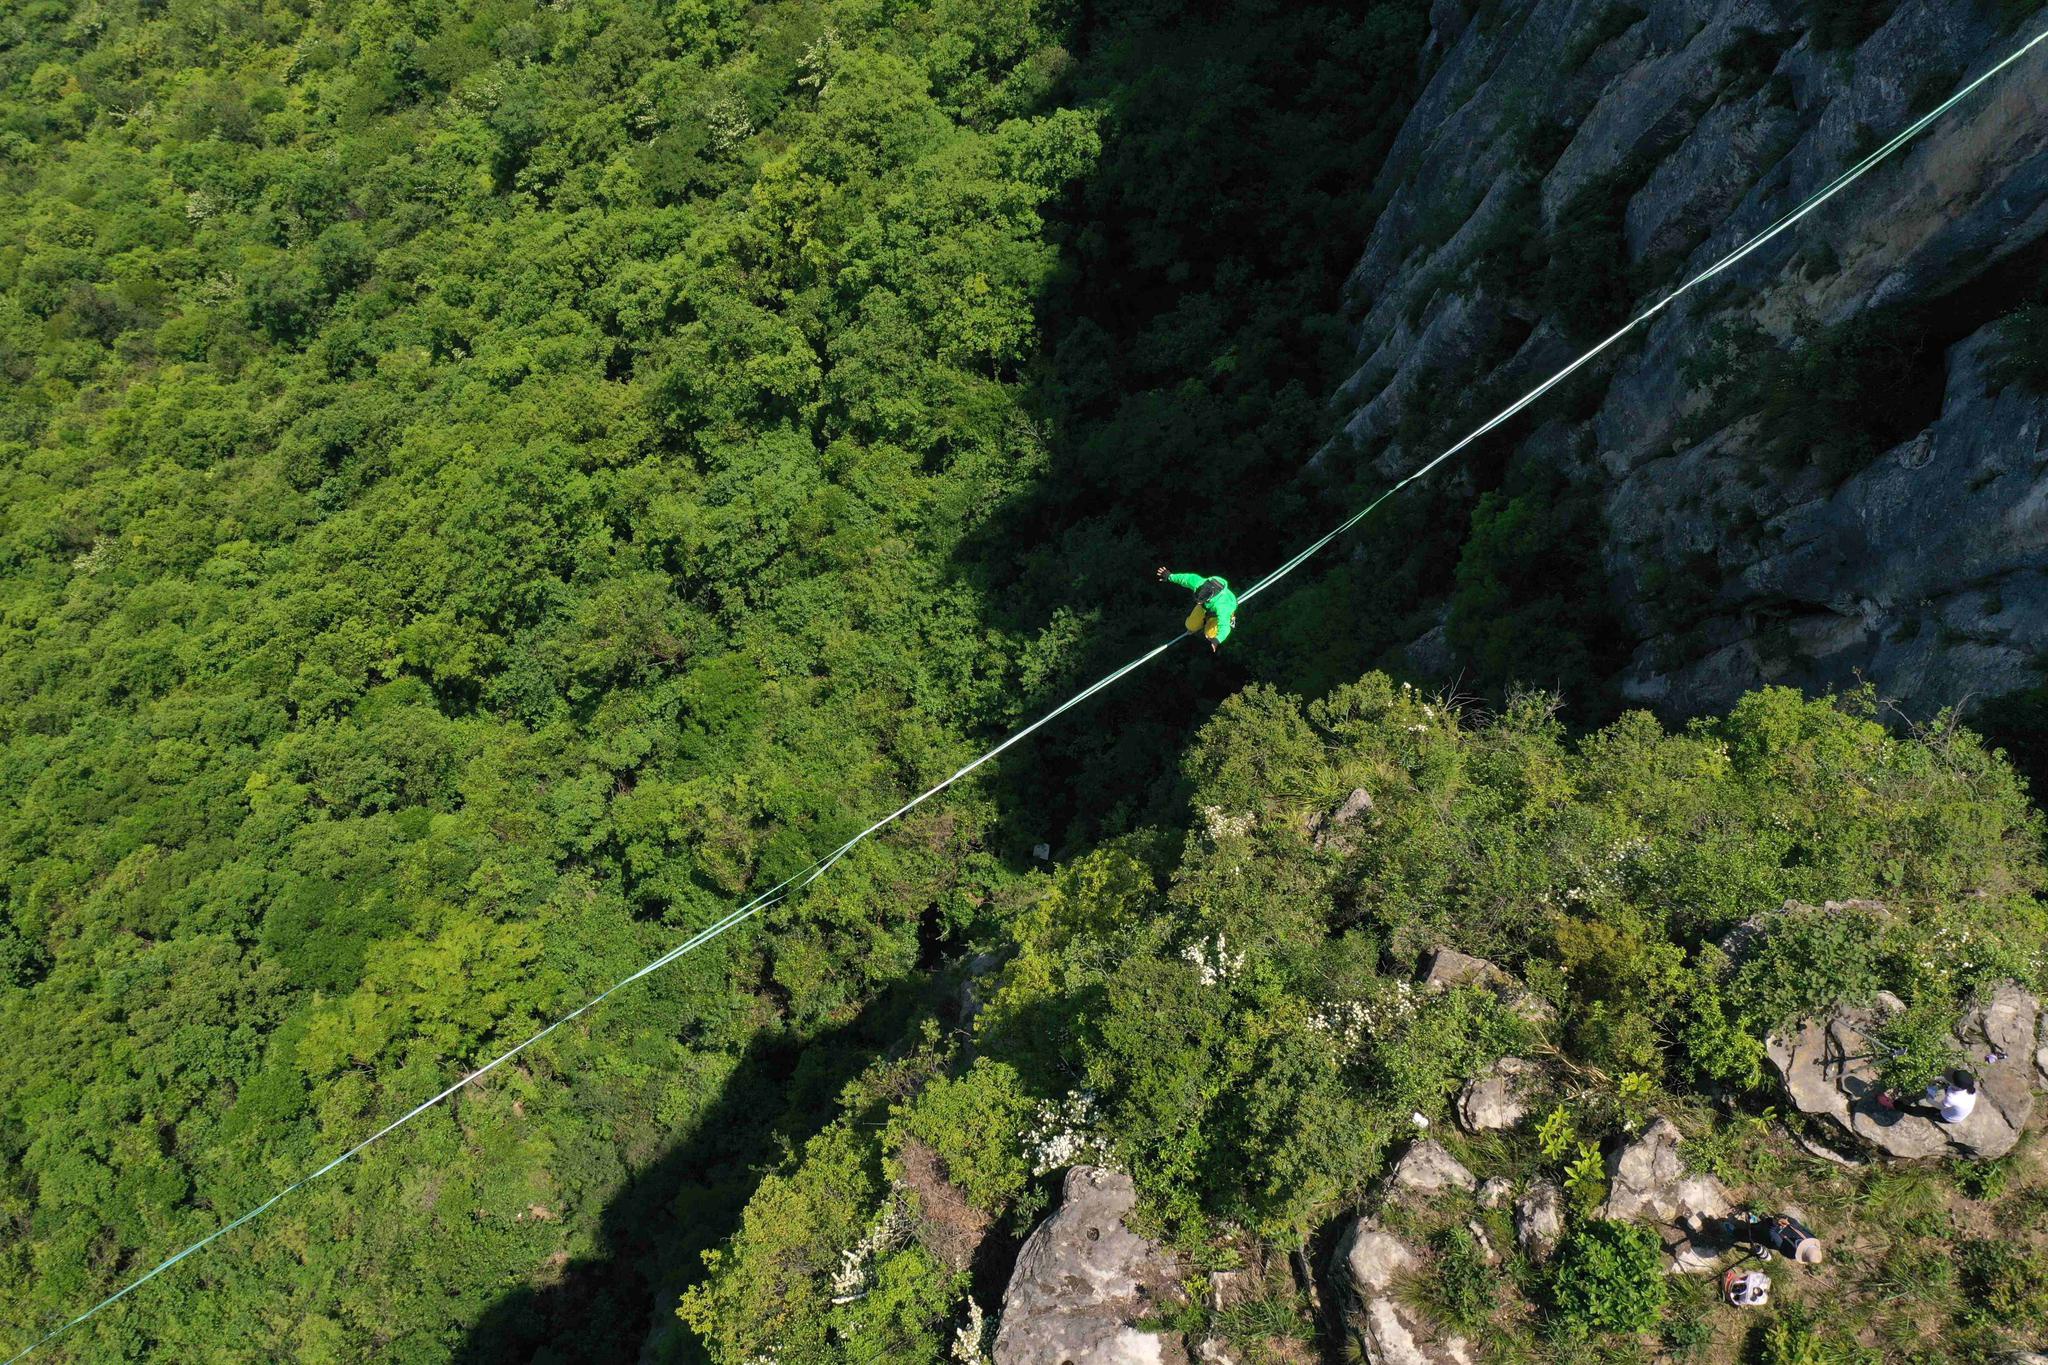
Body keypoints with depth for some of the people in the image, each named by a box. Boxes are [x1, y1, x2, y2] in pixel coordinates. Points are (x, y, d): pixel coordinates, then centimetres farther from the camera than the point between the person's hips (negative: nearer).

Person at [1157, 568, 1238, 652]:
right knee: (1191, 626, 4)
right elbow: (1188, 578, -18)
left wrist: (1217, 640, -70)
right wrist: (1170, 577, -9)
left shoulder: (1220, 605, -51)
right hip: (1206, 605, 5)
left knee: (1209, 634, -11)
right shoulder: (1199, 583, -40)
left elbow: (1223, 627, -53)